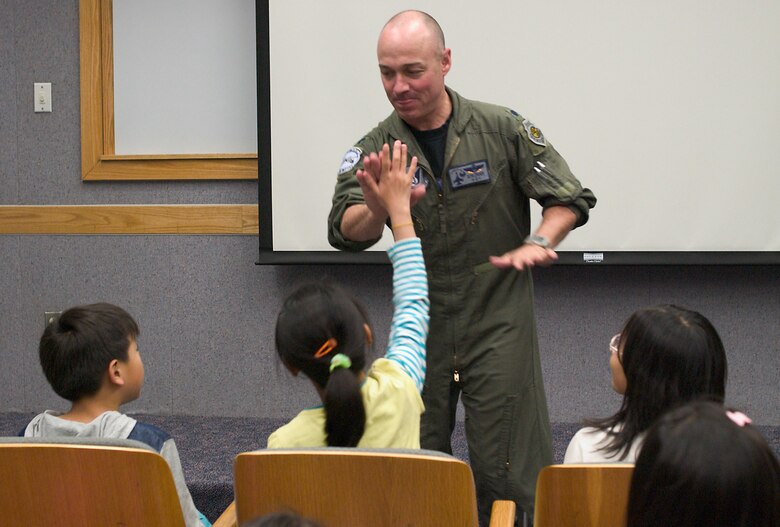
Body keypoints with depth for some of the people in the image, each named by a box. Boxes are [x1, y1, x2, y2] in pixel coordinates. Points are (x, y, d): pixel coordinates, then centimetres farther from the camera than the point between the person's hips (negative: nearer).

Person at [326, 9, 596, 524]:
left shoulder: (503, 129, -6)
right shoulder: (376, 149, -2)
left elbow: (569, 199, 0)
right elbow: (346, 233, -16)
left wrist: (537, 243, -19)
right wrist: (378, 208, -38)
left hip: (498, 321, -2)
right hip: (420, 323, 3)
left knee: (502, 471, 1)